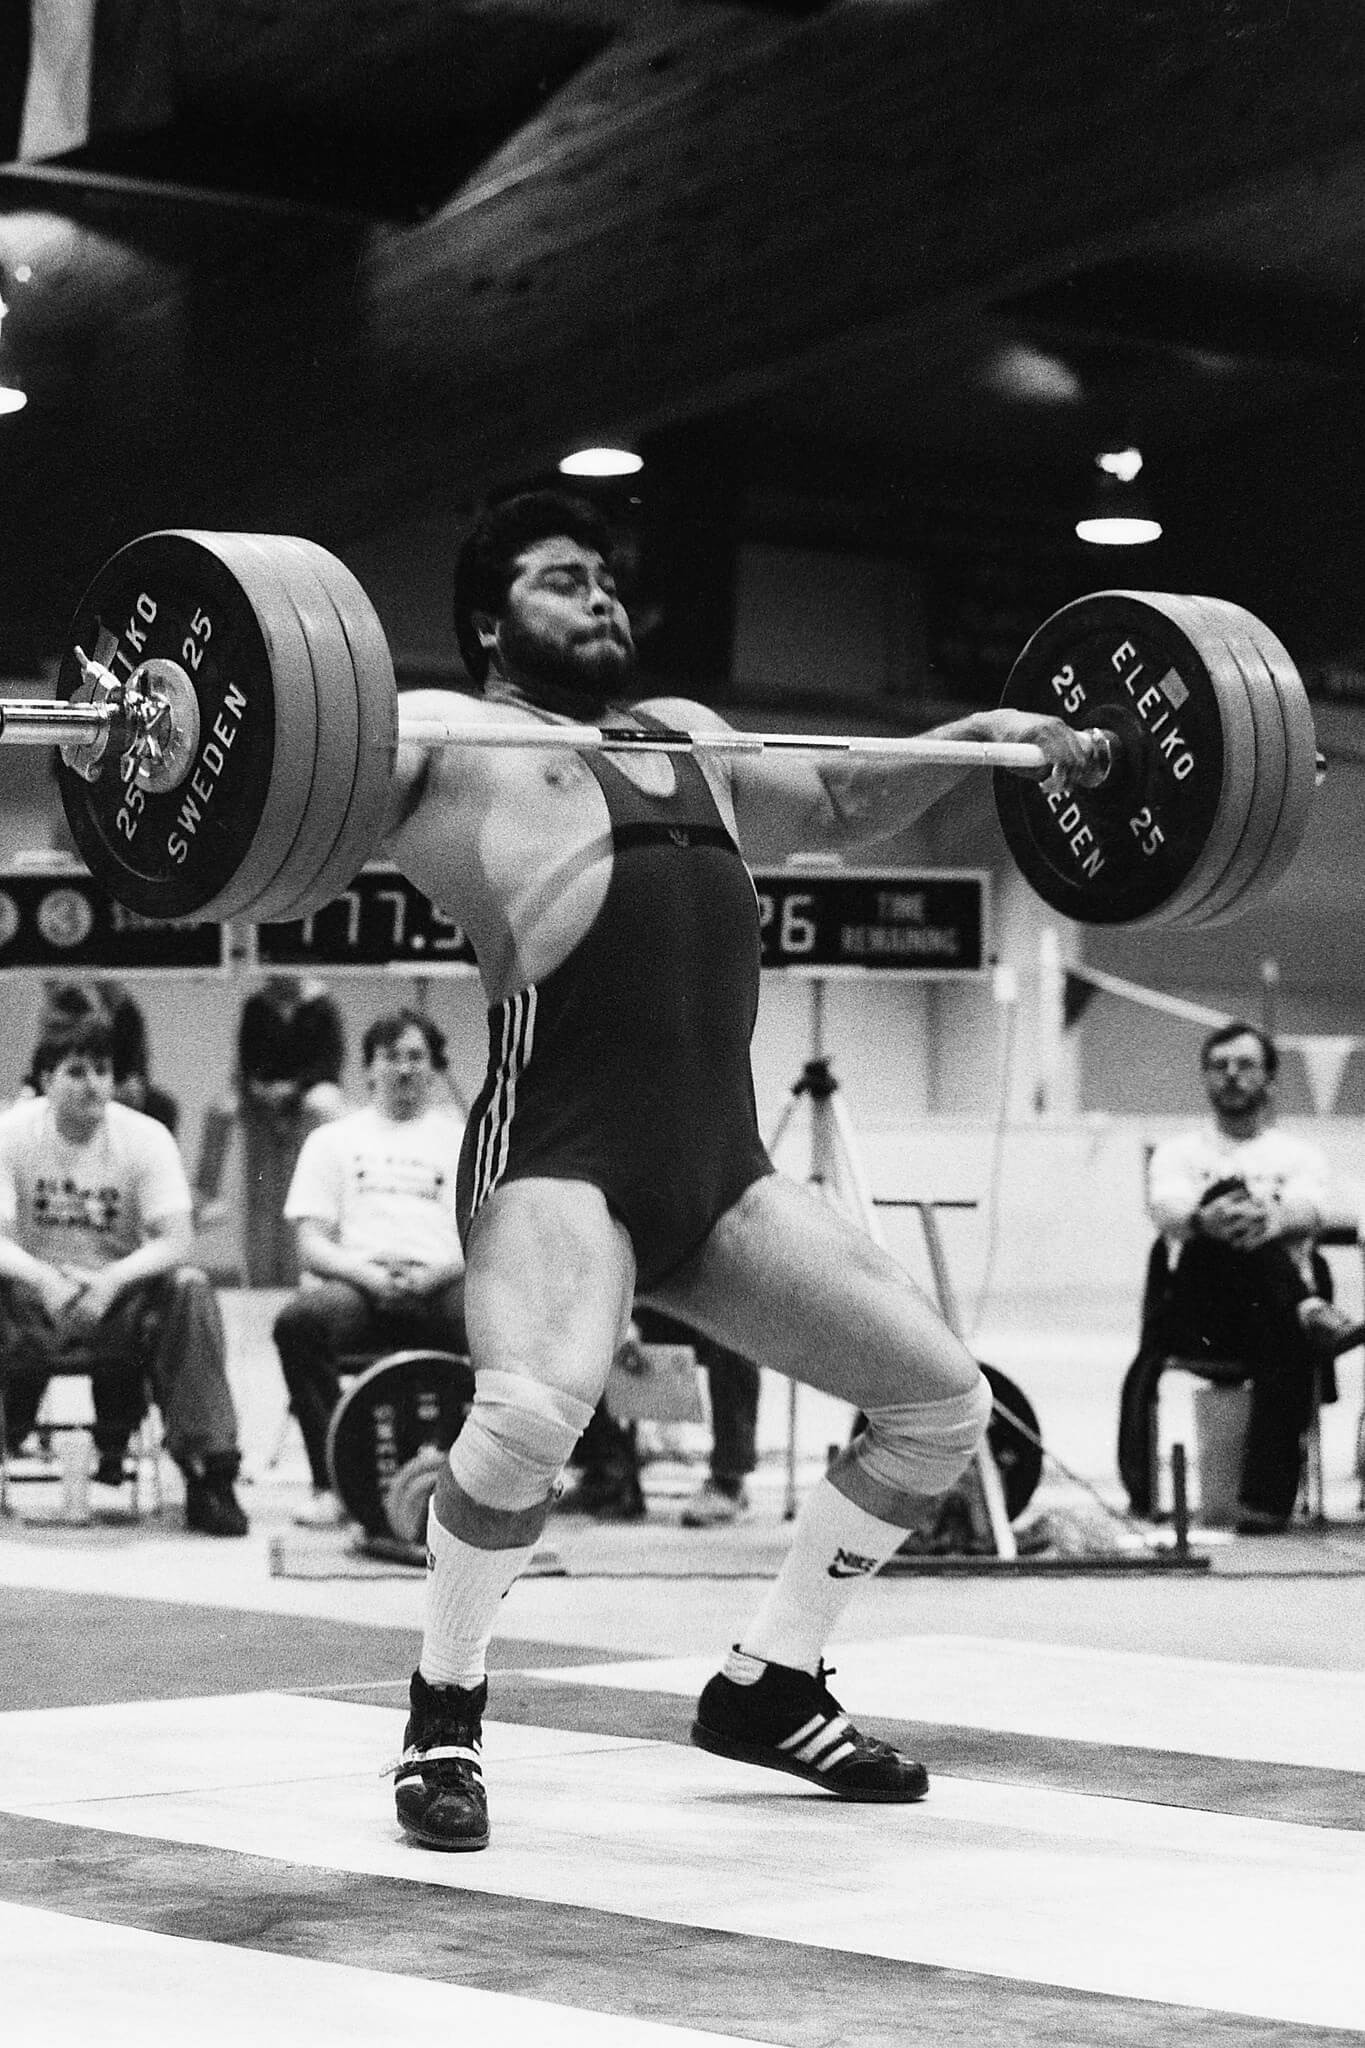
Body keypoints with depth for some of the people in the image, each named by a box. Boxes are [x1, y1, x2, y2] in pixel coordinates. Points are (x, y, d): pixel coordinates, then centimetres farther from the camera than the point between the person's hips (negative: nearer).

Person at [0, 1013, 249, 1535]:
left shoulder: (145, 1137, -7)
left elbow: (176, 1240, -15)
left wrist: (109, 1283, -33)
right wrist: (44, 1281, -36)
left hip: (119, 1292, 0)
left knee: (190, 1288, -30)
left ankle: (209, 1476, -27)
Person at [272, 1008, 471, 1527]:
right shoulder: (333, 1139, 21)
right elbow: (311, 1245, 11)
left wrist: (438, 1271, -13)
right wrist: (367, 1273, -11)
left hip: (441, 1286, 0)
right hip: (356, 1285, 0)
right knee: (299, 1322, -36)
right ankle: (333, 1482, -24)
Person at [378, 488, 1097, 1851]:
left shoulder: (687, 737, 26)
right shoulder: (457, 737, 3)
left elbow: (843, 806, 38)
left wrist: (983, 733, 27)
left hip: (724, 1165, 8)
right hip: (562, 1152, -8)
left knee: (944, 1401, 7)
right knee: (533, 1411, -33)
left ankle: (768, 1688, 21)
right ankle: (442, 1720, -8)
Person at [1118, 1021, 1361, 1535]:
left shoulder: (1299, 1155, 20)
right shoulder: (1179, 1153, 20)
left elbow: (1307, 1212, -4)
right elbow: (1168, 1209, -5)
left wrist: (1272, 1219, -31)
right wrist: (1204, 1218, -31)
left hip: (1275, 1311, 1)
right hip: (1198, 1314, -1)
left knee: (1286, 1343, -36)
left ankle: (1265, 1500, -42)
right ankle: (1309, 1313, -49)